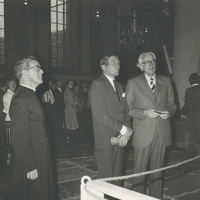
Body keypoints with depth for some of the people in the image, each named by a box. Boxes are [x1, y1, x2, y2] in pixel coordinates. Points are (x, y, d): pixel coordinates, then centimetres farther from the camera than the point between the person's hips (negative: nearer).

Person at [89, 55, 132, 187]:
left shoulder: (119, 86, 17)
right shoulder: (97, 84, -10)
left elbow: (125, 111, 14)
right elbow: (100, 115, -18)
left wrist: (126, 132, -3)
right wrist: (123, 129, -13)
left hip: (120, 138, 7)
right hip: (105, 140, -7)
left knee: (117, 175, 12)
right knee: (106, 178, 0)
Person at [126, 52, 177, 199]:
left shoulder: (166, 81, 10)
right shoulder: (133, 83, 1)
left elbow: (172, 104, 13)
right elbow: (128, 108, -1)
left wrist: (169, 112, -9)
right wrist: (145, 113, -16)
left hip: (162, 133, 3)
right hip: (143, 134, -3)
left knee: (157, 169, 13)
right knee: (140, 170, 4)